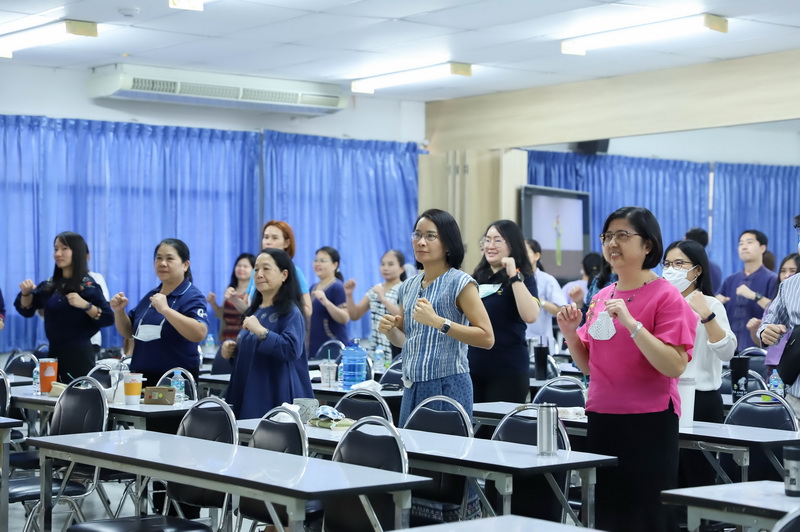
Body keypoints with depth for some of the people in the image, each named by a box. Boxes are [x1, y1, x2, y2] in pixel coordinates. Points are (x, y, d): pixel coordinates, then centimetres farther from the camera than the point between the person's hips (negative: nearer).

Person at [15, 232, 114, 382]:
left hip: (79, 353, -6)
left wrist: (85, 305, -26)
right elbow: (27, 310, 16)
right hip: (54, 352, 6)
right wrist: (26, 293, -3)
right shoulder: (50, 285, 9)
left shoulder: (87, 285, -8)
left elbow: (108, 318, -13)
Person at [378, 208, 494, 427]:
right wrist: (389, 330, 1)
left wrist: (437, 321, -21)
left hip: (448, 386, -6)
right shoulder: (408, 287, 12)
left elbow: (486, 338, -14)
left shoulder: (460, 283, -7)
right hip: (412, 387, 6)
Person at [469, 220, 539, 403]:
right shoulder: (477, 278, 12)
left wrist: (514, 276, -21)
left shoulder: (522, 279, -4)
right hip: (472, 368, 5)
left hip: (507, 371, -5)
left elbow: (530, 316, -23)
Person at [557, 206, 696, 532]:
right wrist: (570, 334, 0)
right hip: (601, 419, 6)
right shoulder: (602, 296, 11)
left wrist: (631, 322, -24)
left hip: (648, 421, -6)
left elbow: (675, 366, -19)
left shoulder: (665, 296, -8)